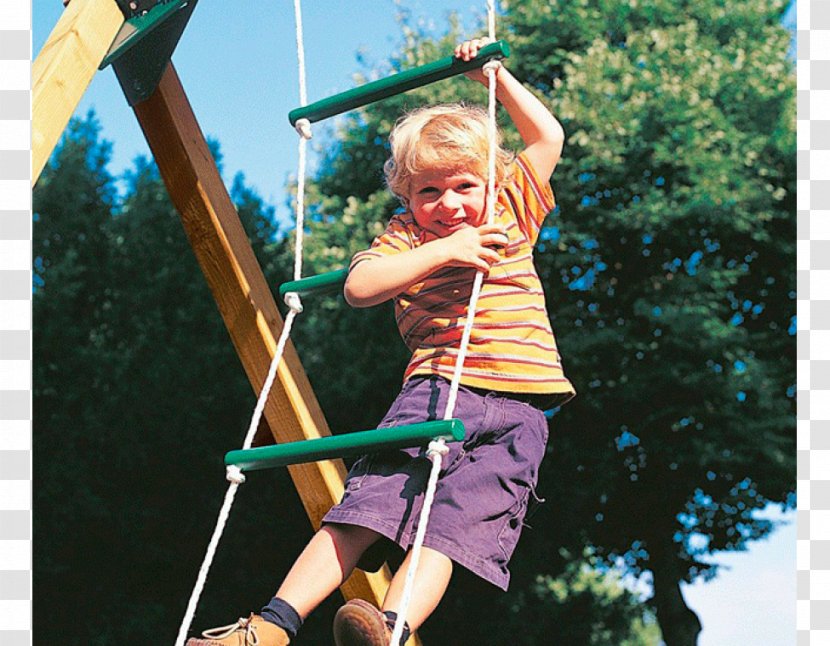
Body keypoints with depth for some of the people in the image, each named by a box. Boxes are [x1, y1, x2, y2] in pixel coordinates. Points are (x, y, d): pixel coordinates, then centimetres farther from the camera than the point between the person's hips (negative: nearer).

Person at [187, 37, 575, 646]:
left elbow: (549, 137, 19)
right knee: (365, 507, -12)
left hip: (516, 402, 0)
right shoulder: (405, 236, 15)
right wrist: (442, 251, -8)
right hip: (434, 389, 0)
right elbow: (358, 287, -3)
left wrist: (495, 74, 19)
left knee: (451, 523, -20)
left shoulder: (510, 211, 20)